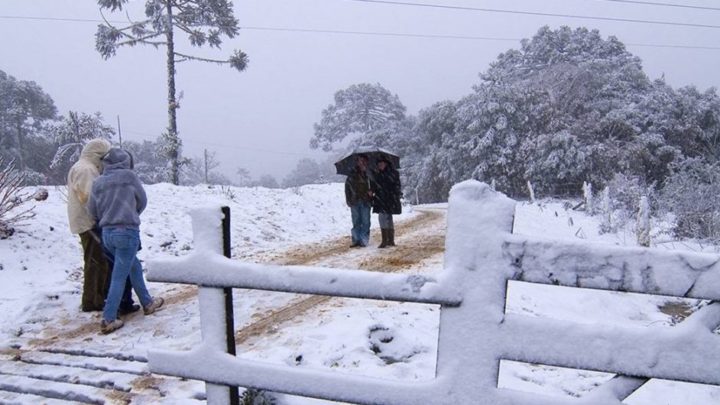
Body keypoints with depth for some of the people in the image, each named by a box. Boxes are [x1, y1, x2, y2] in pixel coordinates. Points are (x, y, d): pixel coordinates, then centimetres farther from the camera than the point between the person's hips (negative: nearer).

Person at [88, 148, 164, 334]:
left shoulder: (98, 182, 6)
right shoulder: (129, 175, -3)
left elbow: (92, 210, 9)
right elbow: (142, 201, 6)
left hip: (107, 233, 5)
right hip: (127, 231, -5)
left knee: (134, 266, 21)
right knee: (119, 276, -1)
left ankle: (147, 303, 32)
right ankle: (108, 319, -1)